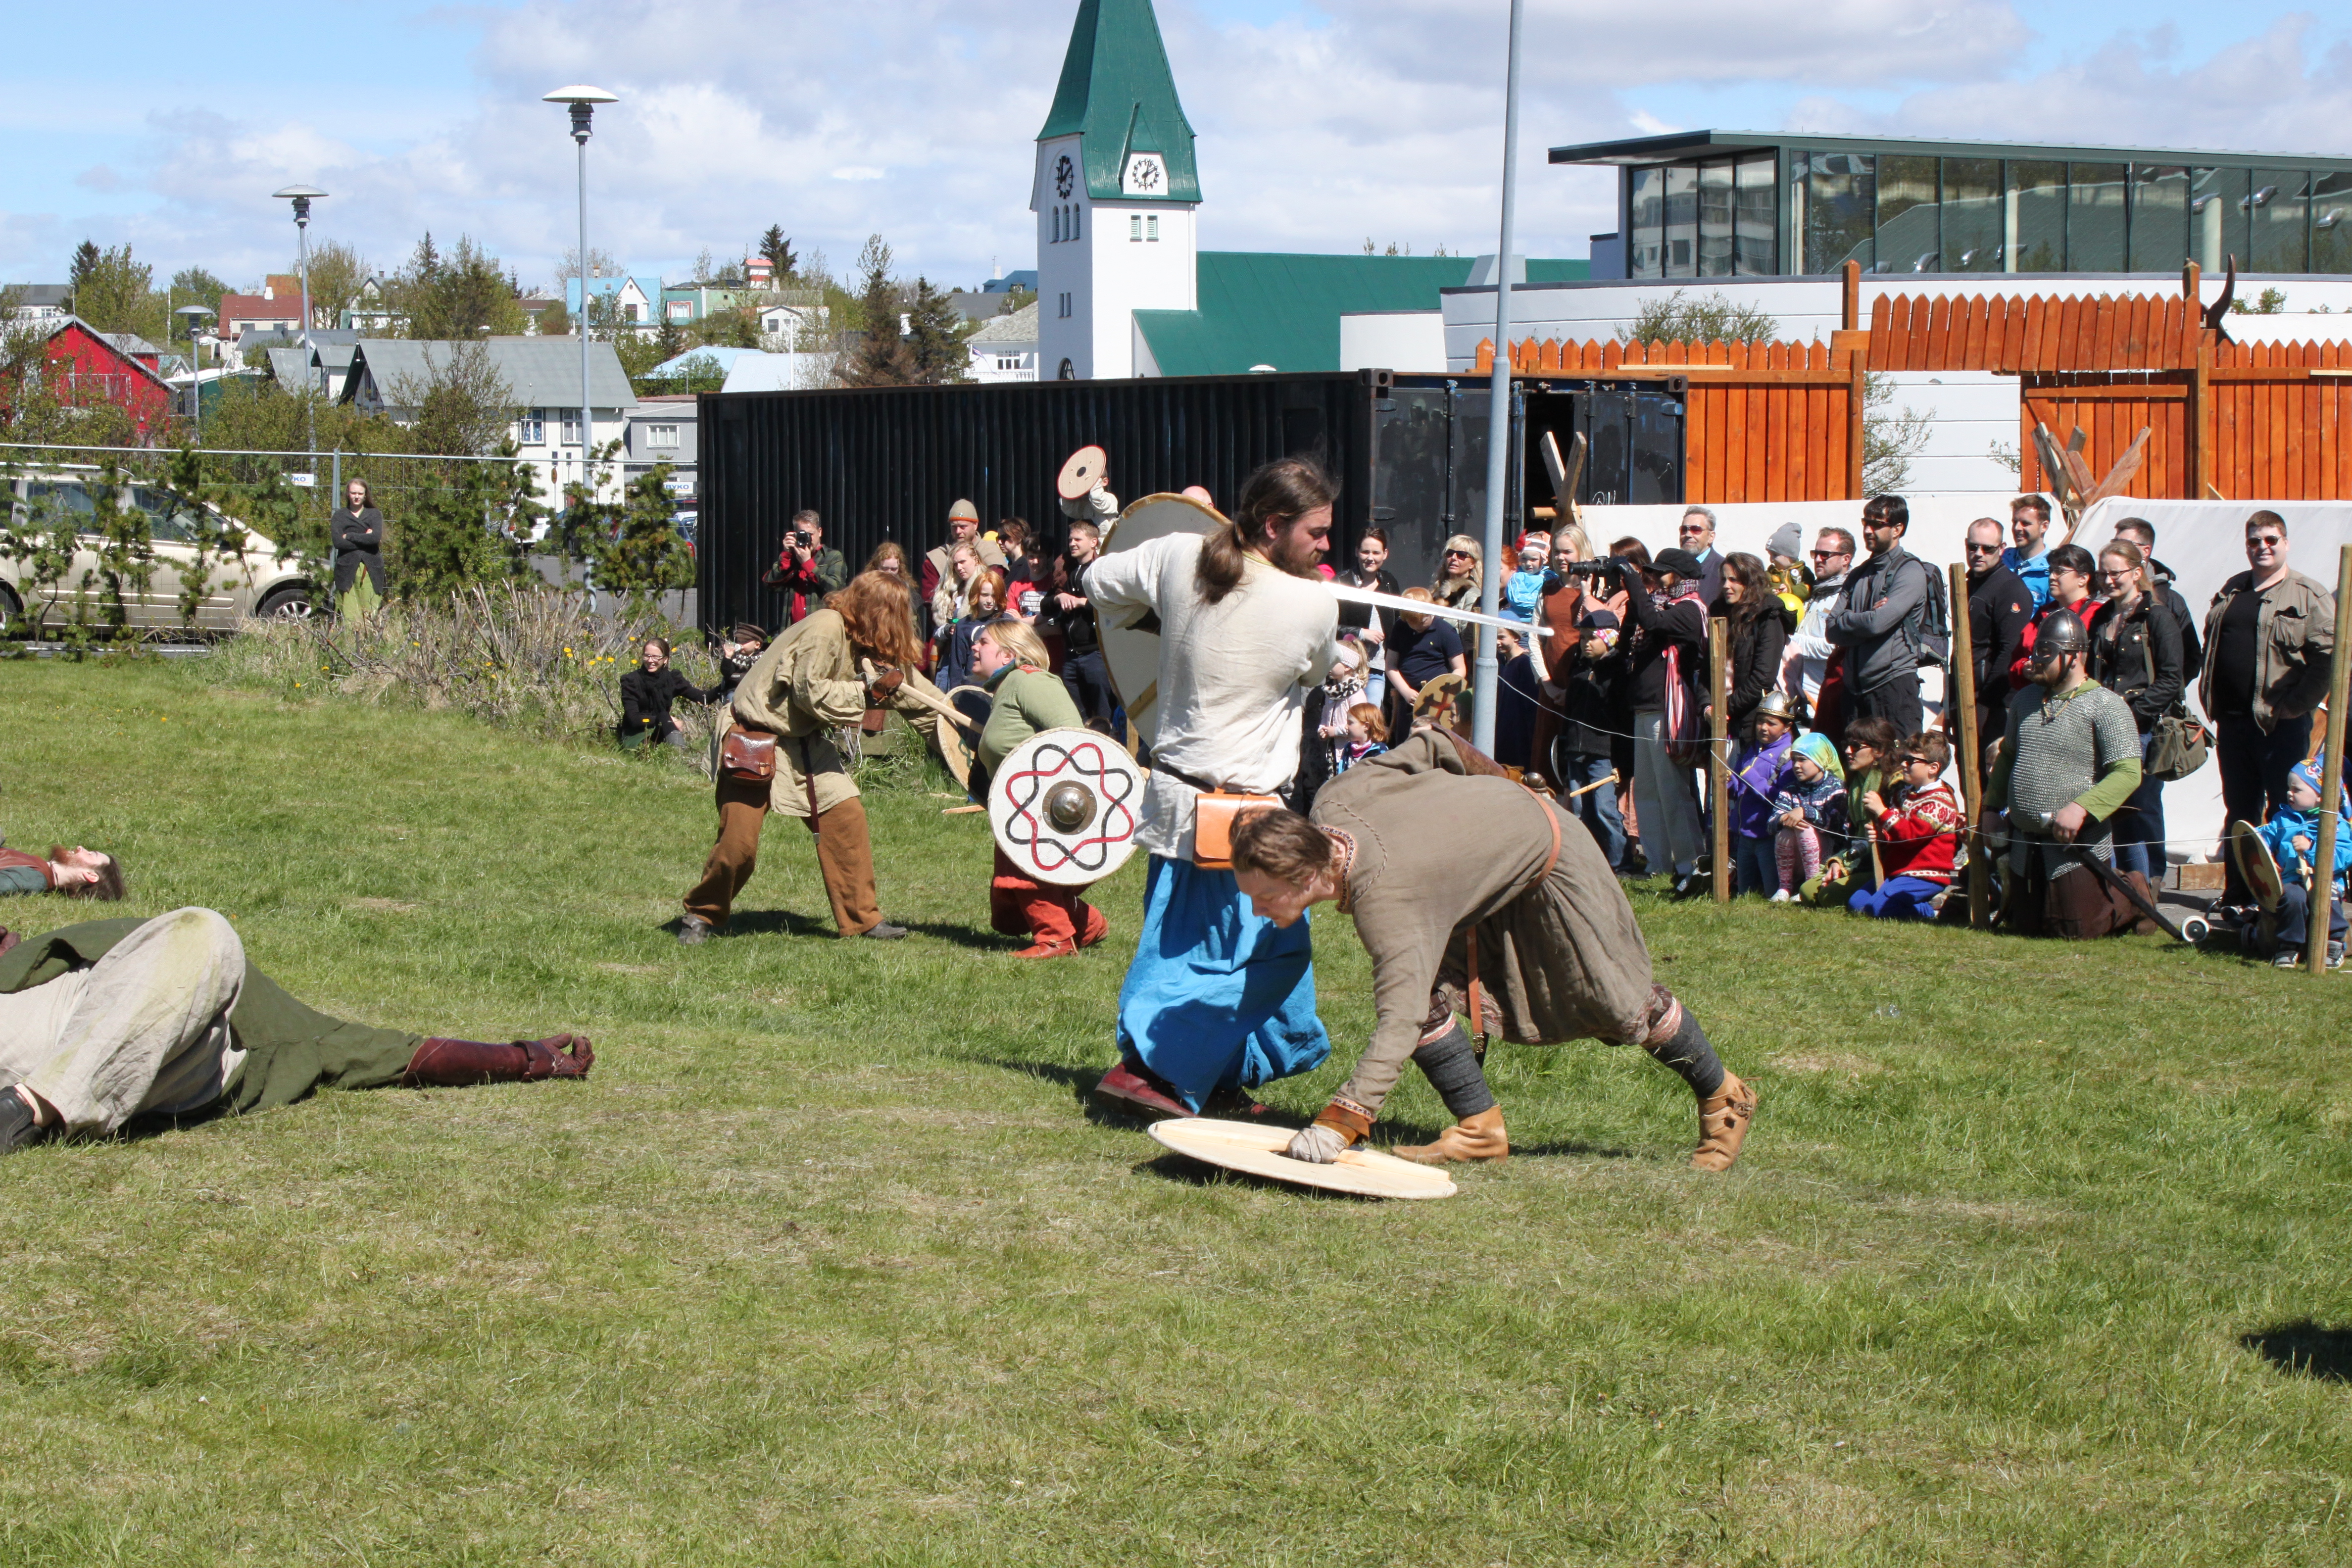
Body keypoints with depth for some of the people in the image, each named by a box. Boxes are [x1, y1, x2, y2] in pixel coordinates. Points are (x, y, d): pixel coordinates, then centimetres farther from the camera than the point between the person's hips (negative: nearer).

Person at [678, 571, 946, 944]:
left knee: (846, 816, -5)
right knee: (739, 841, -8)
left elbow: (910, 689, 13)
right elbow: (811, 693, -24)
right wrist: (869, 691, -22)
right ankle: (702, 916, 14)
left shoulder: (870, 646, 4)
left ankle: (861, 918, 3)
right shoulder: (824, 631, -23)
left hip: (806, 743, 8)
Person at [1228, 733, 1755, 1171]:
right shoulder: (1332, 802, -21)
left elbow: (1400, 1020, -52)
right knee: (1426, 989, -9)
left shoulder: (1382, 895, -44)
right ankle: (1481, 1129, 2)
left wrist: (1339, 1122, -59)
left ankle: (1724, 1100, 29)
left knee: (1618, 1003, 6)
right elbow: (1424, 746, -5)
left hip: (1547, 857, -8)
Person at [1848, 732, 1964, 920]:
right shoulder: (1906, 793, 14)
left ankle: (1933, 908, -8)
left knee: (1878, 908, -25)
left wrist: (1881, 811, -26)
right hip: (1896, 872, 10)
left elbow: (1911, 835, -24)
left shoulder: (1940, 802, -13)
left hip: (1925, 876, -9)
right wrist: (1879, 833, 0)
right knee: (1855, 903, 4)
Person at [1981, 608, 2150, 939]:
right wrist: (1992, 807, 11)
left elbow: (2128, 772, -20)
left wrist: (2081, 808, -31)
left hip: (2076, 847, -6)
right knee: (2027, 927, 12)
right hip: (2025, 847, 6)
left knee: (2079, 930, 0)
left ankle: (2136, 899, 25)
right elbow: (2008, 757, 21)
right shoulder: (2026, 700, 10)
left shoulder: (2105, 706, -13)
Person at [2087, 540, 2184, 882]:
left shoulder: (2157, 617, -6)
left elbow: (2170, 681, -10)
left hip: (2142, 730, -6)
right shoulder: (2102, 618, 14)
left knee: (2141, 811, -1)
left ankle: (2147, 888, 8)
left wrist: (2133, 713, -16)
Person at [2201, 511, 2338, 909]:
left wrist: (2299, 703, -14)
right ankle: (2237, 895, 20)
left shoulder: (2309, 596, -5)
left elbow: (2328, 655, -13)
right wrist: (2209, 697, 12)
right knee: (2239, 811, 13)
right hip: (2232, 722, 6)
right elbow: (2210, 648, 23)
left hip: (2282, 724, -6)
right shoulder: (2231, 592, 16)